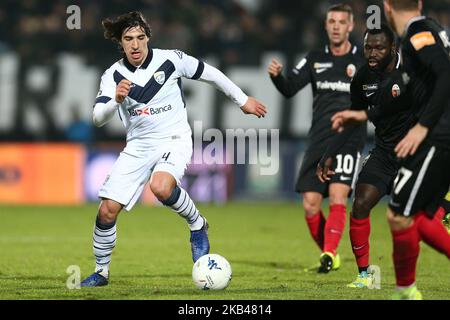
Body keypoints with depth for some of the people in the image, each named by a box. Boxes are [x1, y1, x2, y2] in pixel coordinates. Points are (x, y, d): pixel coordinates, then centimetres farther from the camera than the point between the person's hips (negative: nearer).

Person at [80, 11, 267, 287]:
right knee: (107, 210, -6)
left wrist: (243, 100, 12)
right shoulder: (113, 76, -3)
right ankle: (101, 272, 15)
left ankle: (197, 225, -7)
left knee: (161, 187, -36)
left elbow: (209, 74, 5)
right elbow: (98, 118, -13)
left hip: (174, 140, -3)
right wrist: (116, 100, -34)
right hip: (138, 146, 3)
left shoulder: (170, 60, -9)